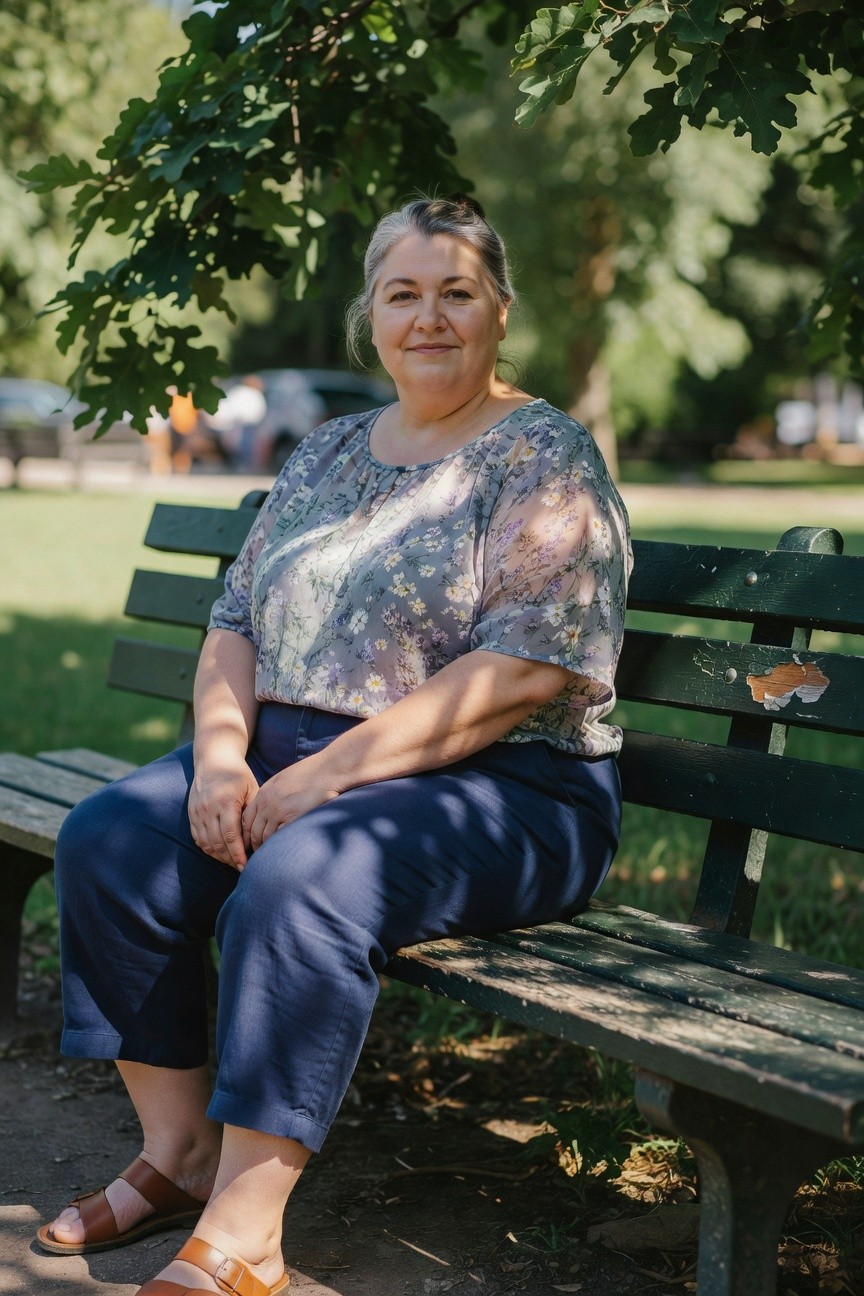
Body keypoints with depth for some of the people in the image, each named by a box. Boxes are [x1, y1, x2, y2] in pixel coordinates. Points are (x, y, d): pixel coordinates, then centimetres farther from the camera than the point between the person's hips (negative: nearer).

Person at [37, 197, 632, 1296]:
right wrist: (220, 755, -6)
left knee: (298, 881, -34)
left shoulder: (543, 459, -5)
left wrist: (330, 773, -21)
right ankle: (179, 1152, -4)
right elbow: (238, 621, 15)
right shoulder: (325, 454, 17)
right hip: (290, 758, 7)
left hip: (496, 791, -7)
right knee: (107, 840, -14)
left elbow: (525, 670, -17)